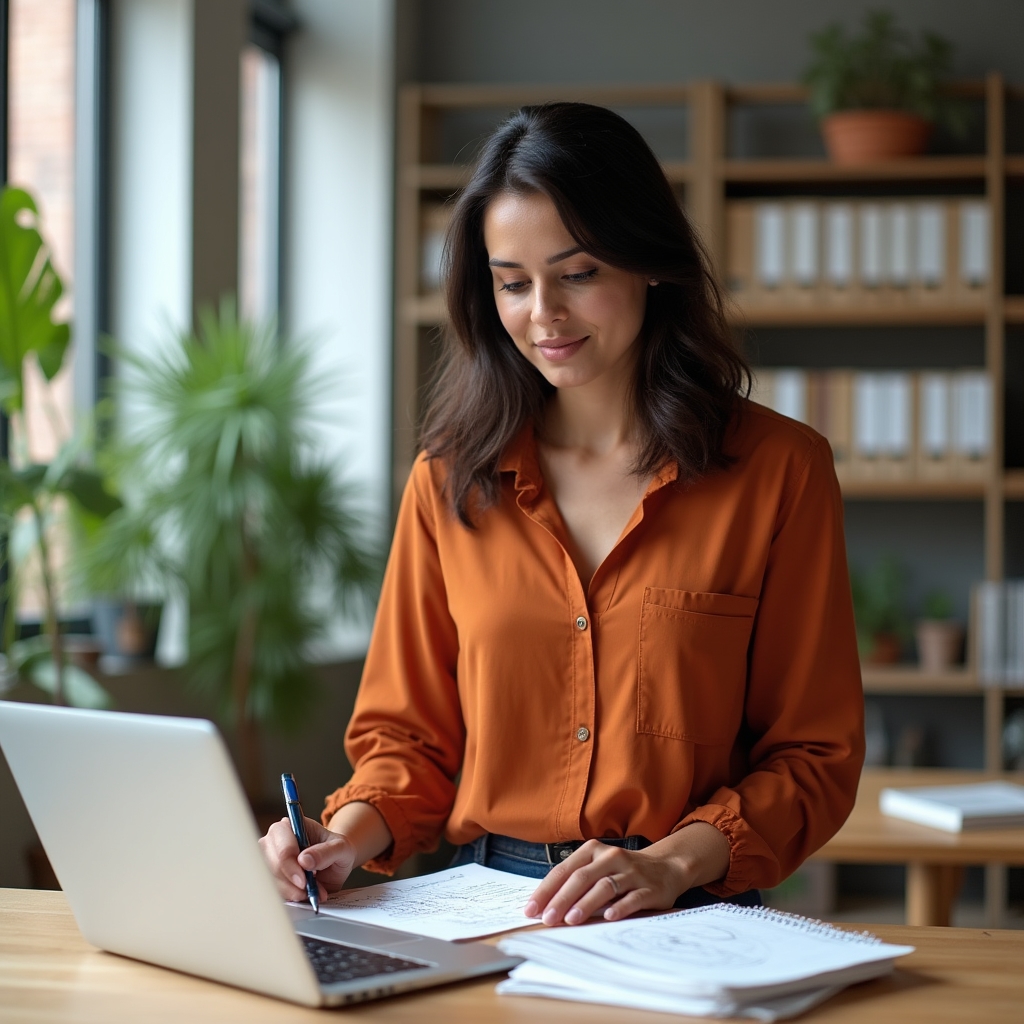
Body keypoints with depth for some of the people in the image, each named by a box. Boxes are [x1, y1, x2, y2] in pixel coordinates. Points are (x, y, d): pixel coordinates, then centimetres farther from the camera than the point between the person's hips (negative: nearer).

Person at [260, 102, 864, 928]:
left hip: (689, 922, -2)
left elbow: (815, 756, 3)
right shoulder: (450, 480, 11)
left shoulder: (778, 470, 3)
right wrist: (352, 833, -6)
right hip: (487, 915, 3)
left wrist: (671, 862, -13)